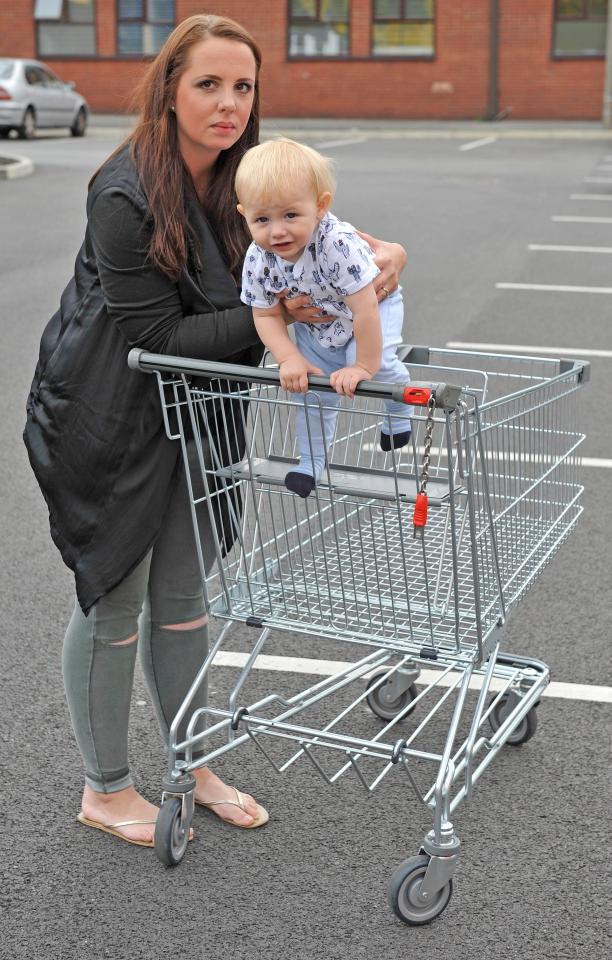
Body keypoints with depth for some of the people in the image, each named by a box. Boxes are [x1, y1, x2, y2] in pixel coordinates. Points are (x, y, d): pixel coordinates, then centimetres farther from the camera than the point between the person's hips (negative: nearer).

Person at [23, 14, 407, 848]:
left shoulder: (243, 177, -3)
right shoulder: (126, 196, -24)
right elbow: (158, 336, -24)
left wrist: (370, 251, -9)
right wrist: (275, 314, -26)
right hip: (110, 423, -6)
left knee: (182, 597, 16)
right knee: (114, 603, 6)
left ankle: (191, 767, 33)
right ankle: (105, 791, 25)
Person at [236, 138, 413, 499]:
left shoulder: (338, 245, -44)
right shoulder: (258, 259, -27)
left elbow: (365, 310, -39)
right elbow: (267, 315, -13)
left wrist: (364, 366, -32)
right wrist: (290, 359, -27)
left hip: (375, 305, -4)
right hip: (316, 325, 5)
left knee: (377, 361, -28)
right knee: (312, 388, 9)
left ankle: (400, 406, 7)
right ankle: (311, 461, 33)